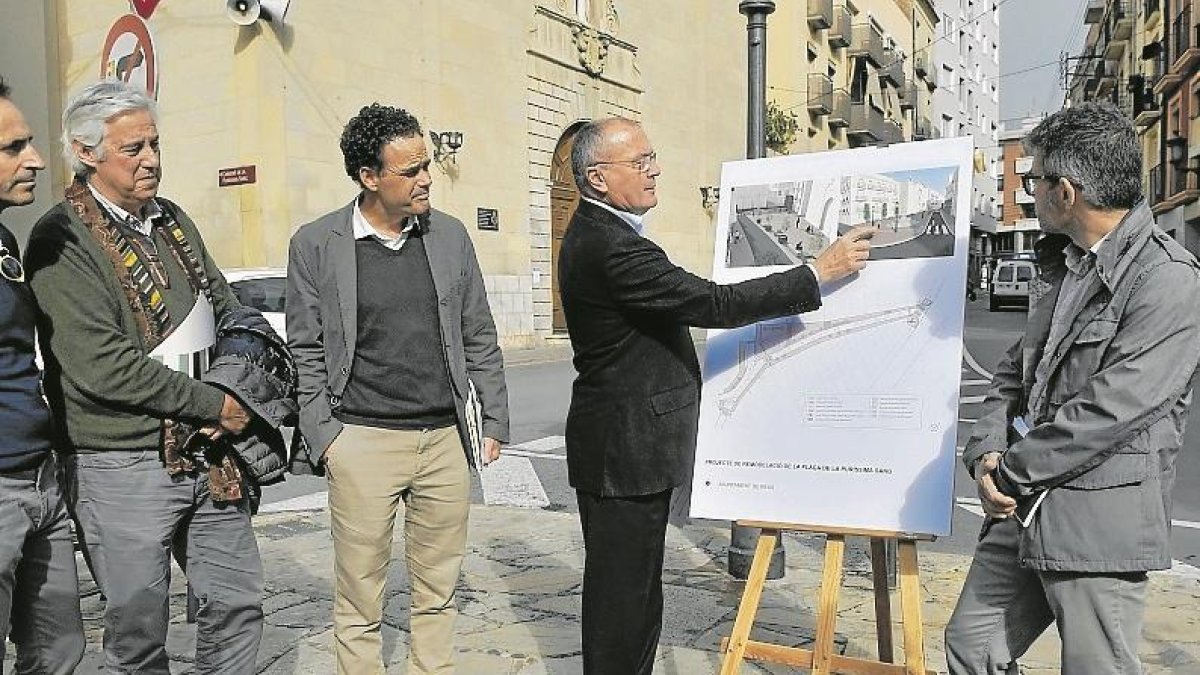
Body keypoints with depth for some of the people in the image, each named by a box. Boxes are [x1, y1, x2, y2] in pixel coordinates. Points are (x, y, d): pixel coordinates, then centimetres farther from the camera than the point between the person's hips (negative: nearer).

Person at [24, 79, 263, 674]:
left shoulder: (171, 219, 11)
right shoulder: (63, 240, -12)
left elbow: (226, 309, 18)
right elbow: (102, 367, -21)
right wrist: (214, 405, -15)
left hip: (210, 460, 7)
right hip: (124, 469, -6)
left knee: (238, 604, 14)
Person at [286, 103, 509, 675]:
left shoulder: (449, 235, 7)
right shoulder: (315, 245, -1)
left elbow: (480, 339, 11)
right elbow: (306, 353, 2)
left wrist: (494, 423, 8)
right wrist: (324, 437, -5)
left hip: (446, 439, 3)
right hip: (362, 443, -3)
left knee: (438, 593, 13)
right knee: (359, 603, 6)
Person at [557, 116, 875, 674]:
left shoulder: (596, 233, 12)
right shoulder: (611, 247, -23)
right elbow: (713, 304, -26)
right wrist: (819, 272, -21)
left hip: (626, 445, 11)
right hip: (625, 453, -11)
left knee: (634, 593, 18)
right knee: (623, 595, 1)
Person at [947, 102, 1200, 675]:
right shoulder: (1070, 269, 15)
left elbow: (1111, 408, -22)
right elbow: (1014, 372, 15)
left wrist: (1011, 471, -13)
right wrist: (987, 452, -2)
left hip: (1100, 523, -8)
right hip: (1023, 512, 8)